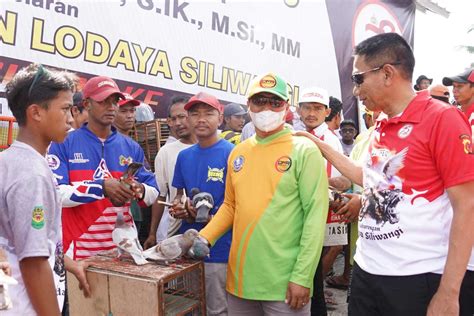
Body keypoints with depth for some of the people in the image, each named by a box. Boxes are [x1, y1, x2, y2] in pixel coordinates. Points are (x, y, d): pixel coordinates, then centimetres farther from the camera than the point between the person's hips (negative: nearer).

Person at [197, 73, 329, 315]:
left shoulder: (304, 152, -7)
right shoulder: (238, 153, 8)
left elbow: (315, 216, -11)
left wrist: (302, 277, -15)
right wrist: (204, 238, 1)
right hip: (240, 278, 5)